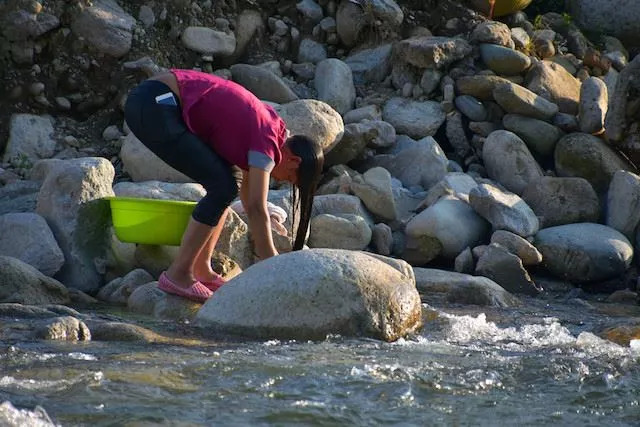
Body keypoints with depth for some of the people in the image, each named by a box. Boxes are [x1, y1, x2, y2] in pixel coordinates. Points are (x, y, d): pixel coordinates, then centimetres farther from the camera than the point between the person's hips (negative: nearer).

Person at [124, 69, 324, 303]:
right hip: (151, 108, -10)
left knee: (225, 185, 11)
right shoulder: (267, 144, -12)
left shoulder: (268, 124, 14)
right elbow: (257, 209, -15)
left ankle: (202, 269, 13)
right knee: (223, 188, -10)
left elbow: (248, 187, 24)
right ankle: (178, 274, -5)